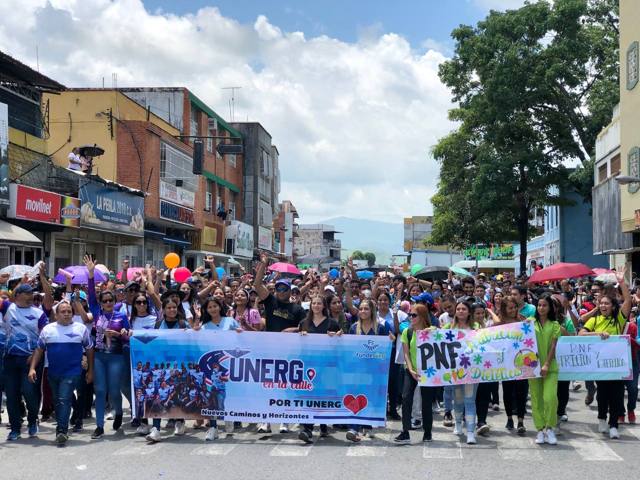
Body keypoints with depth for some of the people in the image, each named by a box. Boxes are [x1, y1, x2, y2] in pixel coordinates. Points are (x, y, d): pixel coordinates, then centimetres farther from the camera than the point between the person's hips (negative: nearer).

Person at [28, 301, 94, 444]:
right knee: (57, 401, 14)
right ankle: (62, 429, 27)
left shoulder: (81, 329, 0)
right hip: (53, 372, 4)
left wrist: (90, 370, 6)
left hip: (72, 372, -4)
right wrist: (32, 368, 0)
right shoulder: (48, 329, 5)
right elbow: (39, 349, 9)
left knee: (64, 400, -15)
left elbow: (89, 349, 6)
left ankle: (61, 430, -14)